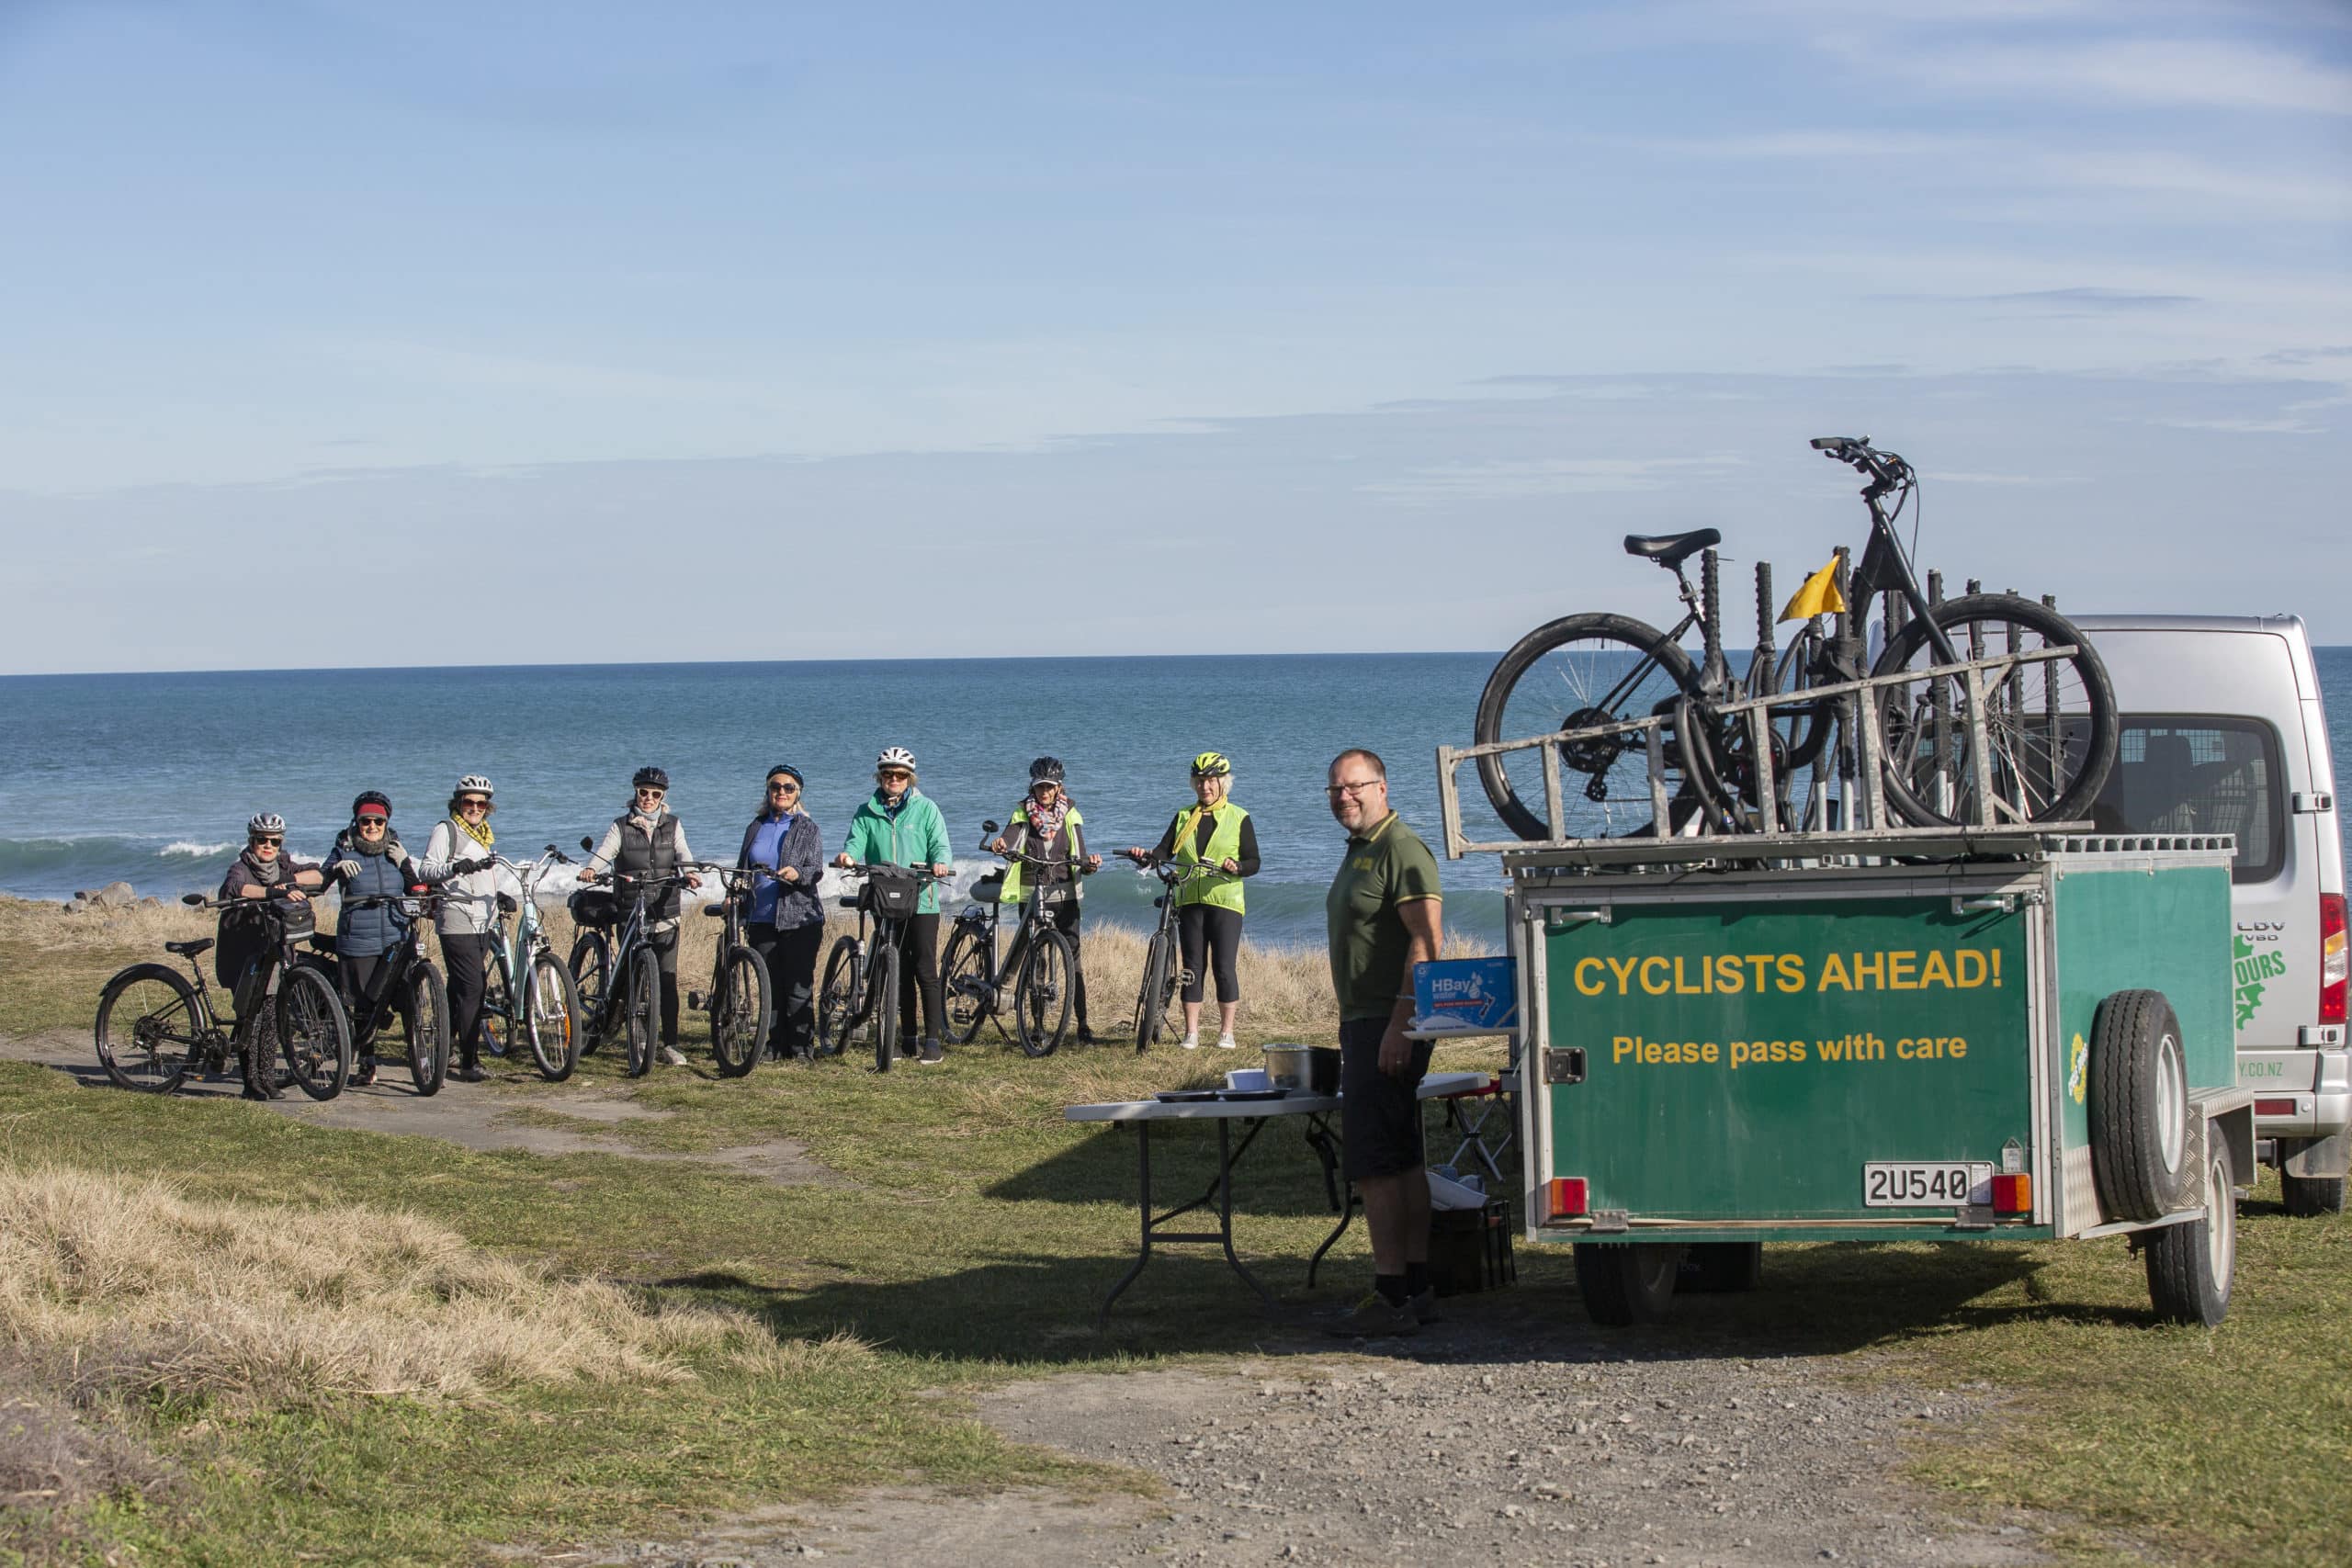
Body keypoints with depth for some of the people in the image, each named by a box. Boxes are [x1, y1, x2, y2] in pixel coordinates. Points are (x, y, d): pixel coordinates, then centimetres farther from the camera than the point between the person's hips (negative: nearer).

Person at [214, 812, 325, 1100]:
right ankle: (252, 1083, -6)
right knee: (252, 1013, -10)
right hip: (241, 954, -5)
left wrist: (289, 881, -22)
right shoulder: (240, 868, -10)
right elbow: (234, 888, -33)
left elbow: (318, 876, -5)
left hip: (272, 949, 5)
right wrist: (275, 892, -45)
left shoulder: (284, 865, 7)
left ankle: (267, 1079, 12)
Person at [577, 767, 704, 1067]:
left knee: (667, 980, -5)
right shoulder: (621, 827, 7)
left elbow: (683, 854, -5)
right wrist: (591, 869, -32)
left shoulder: (673, 826, 11)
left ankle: (670, 1044, -2)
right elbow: (605, 851, -9)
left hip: (665, 915, 0)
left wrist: (689, 873, -28)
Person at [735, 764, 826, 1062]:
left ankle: (801, 1047, 0)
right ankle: (776, 1045, 10)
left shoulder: (807, 828, 4)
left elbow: (817, 869, -7)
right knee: (771, 986, 4)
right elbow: (742, 869, 21)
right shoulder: (756, 827, 16)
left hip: (799, 917, -4)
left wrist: (797, 874, -28)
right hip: (762, 918, 4)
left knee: (799, 987, -5)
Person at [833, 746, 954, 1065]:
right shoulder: (867, 812, 11)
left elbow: (940, 845, -4)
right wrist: (847, 855, -26)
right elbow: (857, 841, -2)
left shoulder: (925, 809, 3)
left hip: (921, 900, -3)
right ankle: (907, 1036, 16)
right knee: (899, 973, 9)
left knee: (925, 970, -8)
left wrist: (940, 862, -27)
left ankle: (932, 1041, -7)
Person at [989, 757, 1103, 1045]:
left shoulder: (1070, 815, 7)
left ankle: (1083, 1024, -4)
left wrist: (1089, 864, -21)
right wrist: (1000, 844, -39)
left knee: (1072, 956, -5)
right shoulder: (1023, 813, 5)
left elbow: (1079, 860, 2)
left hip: (1064, 894, 0)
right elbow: (1010, 838, -15)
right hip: (1031, 895, 0)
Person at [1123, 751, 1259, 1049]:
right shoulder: (1184, 817, 14)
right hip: (1189, 901, 3)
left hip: (1225, 901, -3)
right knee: (1193, 967, 3)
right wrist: (1145, 857, -15)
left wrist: (1237, 867, -21)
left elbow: (1254, 862, 1)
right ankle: (1191, 1032, 7)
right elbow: (1164, 852, 6)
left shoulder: (1238, 818, 4)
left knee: (1224, 967, -5)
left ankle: (1226, 1032, 3)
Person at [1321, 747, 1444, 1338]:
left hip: (1388, 1025, -11)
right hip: (1364, 1024, 11)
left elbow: (1427, 940, -21)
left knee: (1375, 1162, -12)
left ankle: (1391, 1299, -12)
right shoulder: (1358, 853, 19)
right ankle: (1417, 1289, 16)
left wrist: (1399, 1024, -26)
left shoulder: (1401, 850, -13)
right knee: (1402, 1161, 12)